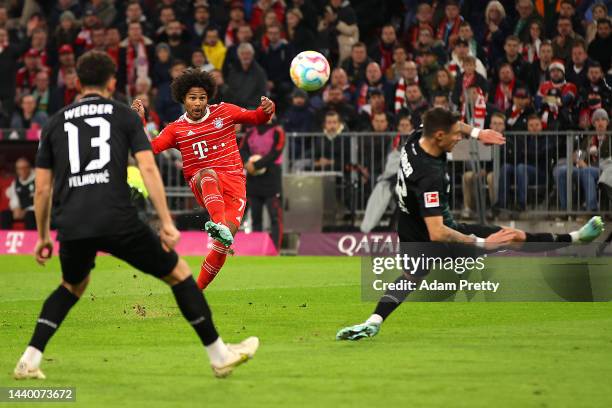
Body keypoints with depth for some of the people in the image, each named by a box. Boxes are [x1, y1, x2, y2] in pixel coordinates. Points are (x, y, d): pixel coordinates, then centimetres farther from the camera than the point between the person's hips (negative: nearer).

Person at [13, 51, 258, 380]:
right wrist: (167, 223, -3)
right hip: (117, 220, -4)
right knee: (178, 273, 13)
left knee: (72, 286, 31)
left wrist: (43, 236, 26)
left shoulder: (56, 122, 18)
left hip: (71, 226, 4)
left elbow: (42, 188, 16)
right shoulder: (124, 115, 11)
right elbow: (148, 169, -1)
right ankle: (219, 355, 12)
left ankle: (30, 359, 18)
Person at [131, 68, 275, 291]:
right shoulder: (176, 129, 8)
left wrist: (266, 109, -7)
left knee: (224, 243, -15)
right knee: (209, 175, -42)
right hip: (201, 183, -1)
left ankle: (197, 290, -1)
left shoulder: (224, 112, 10)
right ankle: (219, 224, -67)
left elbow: (256, 118, 16)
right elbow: (150, 147, -3)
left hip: (234, 181, 1)